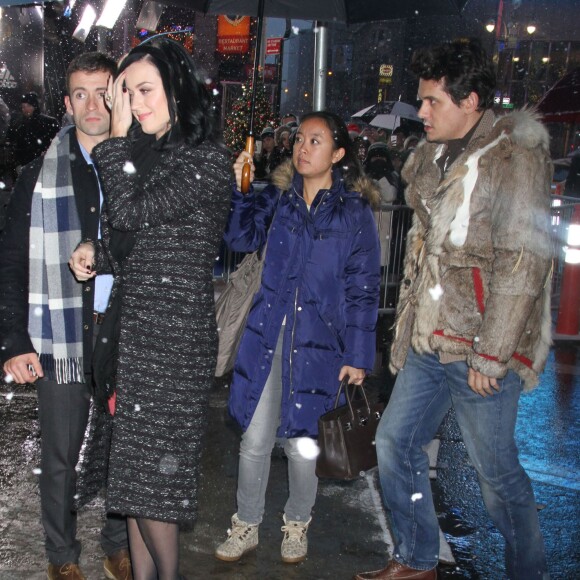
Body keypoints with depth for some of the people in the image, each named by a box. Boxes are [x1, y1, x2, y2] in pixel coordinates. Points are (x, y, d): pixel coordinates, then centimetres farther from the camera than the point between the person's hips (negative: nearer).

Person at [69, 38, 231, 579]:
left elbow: (130, 212, -19)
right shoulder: (145, 155, 15)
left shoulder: (207, 160, -11)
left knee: (149, 475, 0)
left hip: (174, 337, -8)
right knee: (133, 470, 12)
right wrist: (95, 252, 2)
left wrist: (118, 135, -9)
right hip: (136, 332, 8)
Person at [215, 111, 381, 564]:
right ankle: (247, 526, 28)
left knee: (301, 442, 9)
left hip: (318, 344, -2)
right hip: (267, 338, 2)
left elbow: (363, 289, -3)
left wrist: (358, 355, -5)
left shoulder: (355, 212, -3)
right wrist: (232, 189, -19)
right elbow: (243, 237, -6)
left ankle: (297, 524, 35)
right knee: (255, 439, 7)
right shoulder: (278, 199, 7)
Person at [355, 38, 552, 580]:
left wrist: (490, 355, -19)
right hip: (428, 341, 8)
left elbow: (522, 264, -18)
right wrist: (406, 323, 15)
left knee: (496, 469, 4)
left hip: (481, 349, -8)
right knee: (394, 443, 13)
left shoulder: (514, 157, -13)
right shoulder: (433, 154, 11)